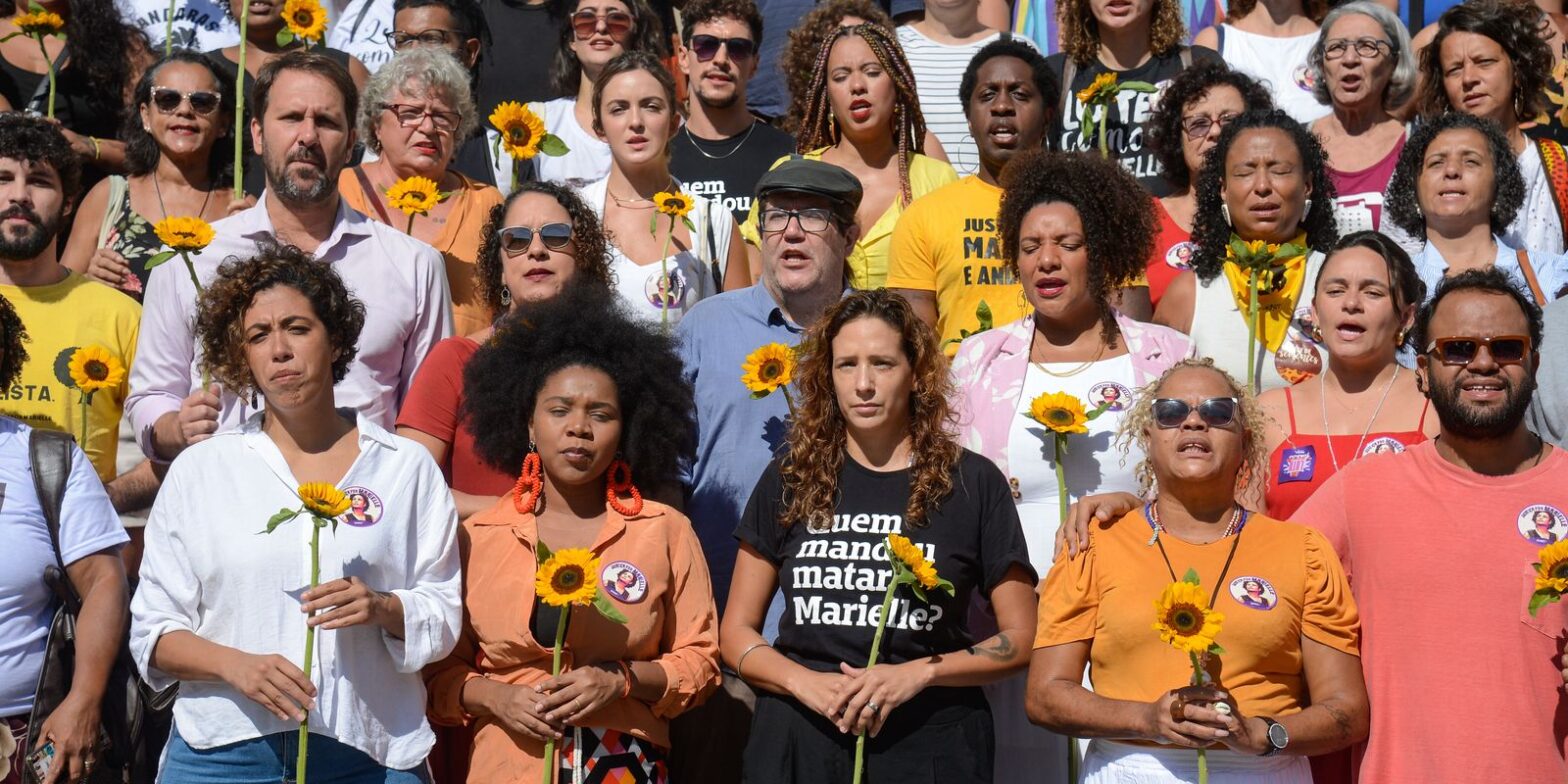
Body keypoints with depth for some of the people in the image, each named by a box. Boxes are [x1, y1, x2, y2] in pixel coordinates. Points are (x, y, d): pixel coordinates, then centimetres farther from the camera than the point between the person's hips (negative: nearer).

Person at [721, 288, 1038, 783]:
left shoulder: (972, 483, 0)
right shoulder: (789, 481, 5)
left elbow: (1020, 638, 1)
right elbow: (738, 632, 7)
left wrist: (919, 673, -13)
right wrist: (805, 683, -12)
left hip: (929, 744, -1)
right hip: (799, 739, 1)